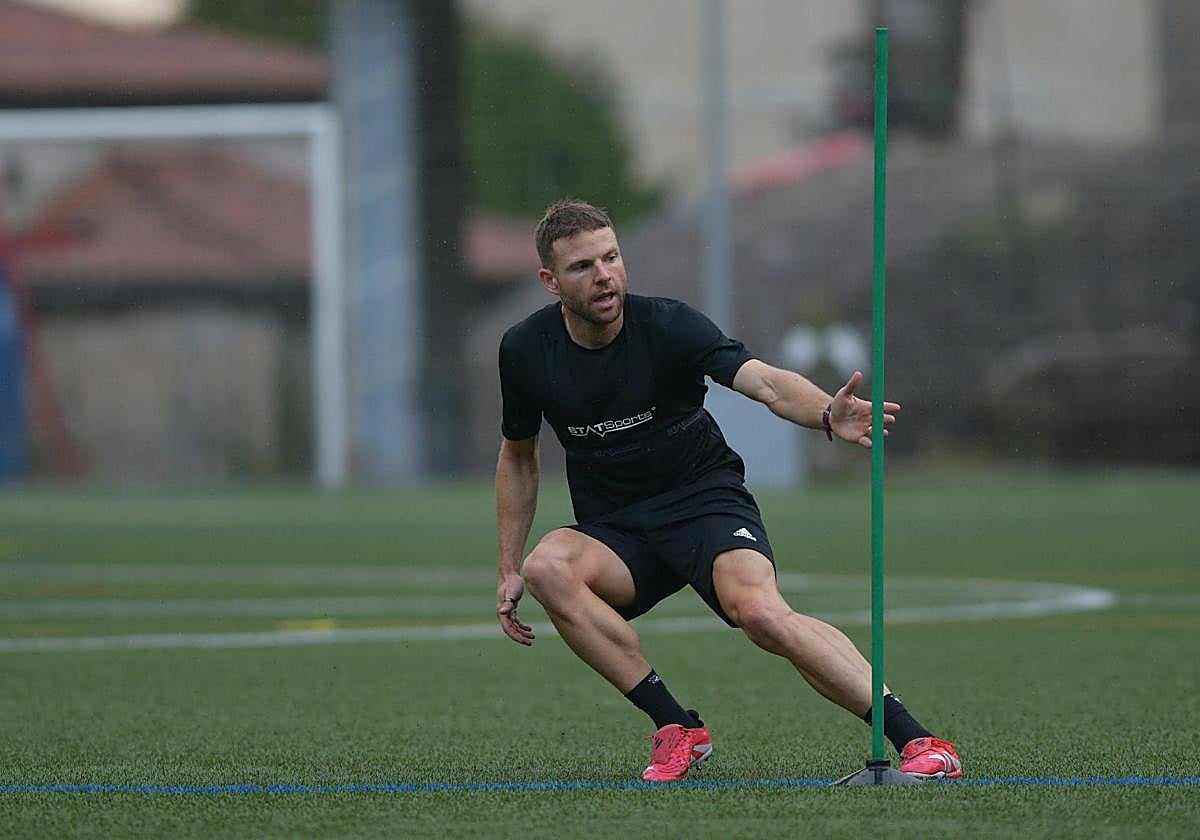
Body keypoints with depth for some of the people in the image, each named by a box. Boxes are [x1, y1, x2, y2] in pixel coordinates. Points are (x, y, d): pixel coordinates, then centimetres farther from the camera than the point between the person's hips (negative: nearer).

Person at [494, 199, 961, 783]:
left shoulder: (667, 325, -14)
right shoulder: (526, 351, -4)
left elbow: (763, 381, -30)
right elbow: (517, 458, 13)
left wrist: (827, 414, -52)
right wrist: (509, 570, 8)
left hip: (705, 500, -3)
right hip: (613, 534, 4)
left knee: (759, 610, -33)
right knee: (548, 566, -31)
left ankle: (916, 741, -32)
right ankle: (679, 731, -23)